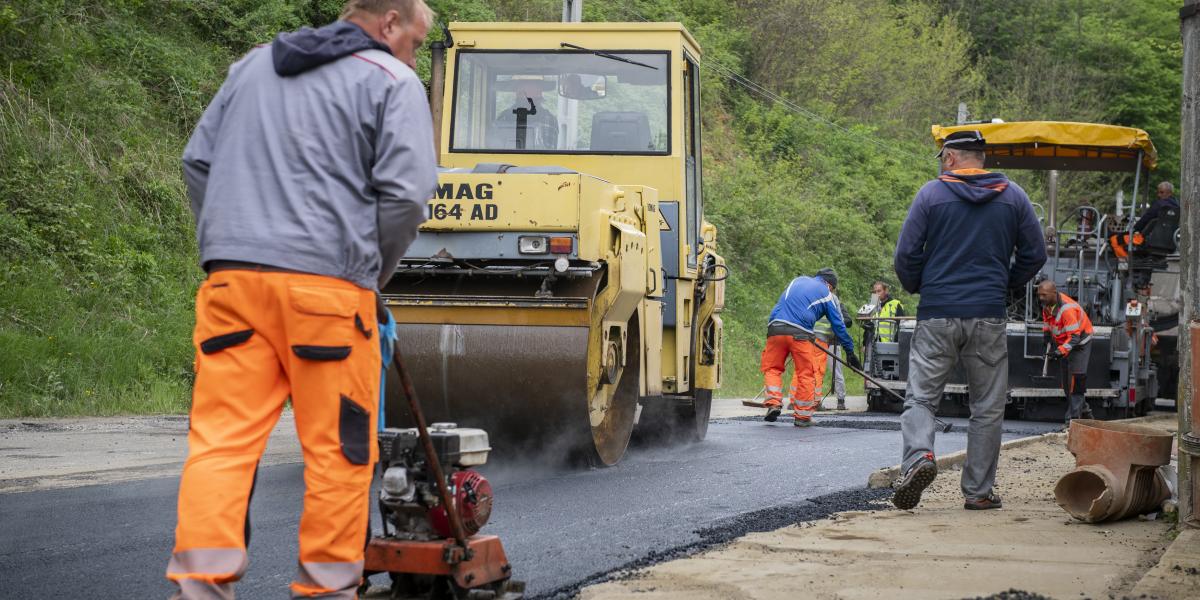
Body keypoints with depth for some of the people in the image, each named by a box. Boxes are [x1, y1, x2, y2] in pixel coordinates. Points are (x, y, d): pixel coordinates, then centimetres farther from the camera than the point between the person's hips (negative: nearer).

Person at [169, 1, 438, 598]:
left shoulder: (253, 65, 23)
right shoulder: (392, 83, 4)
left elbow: (198, 161, 22)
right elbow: (406, 193, -7)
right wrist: (371, 273, 7)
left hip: (231, 277, 5)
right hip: (327, 284, -5)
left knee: (220, 439, 0)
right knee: (337, 449, 4)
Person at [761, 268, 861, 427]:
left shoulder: (798, 280, 25)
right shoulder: (826, 295, 14)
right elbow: (838, 325, 16)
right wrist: (850, 351, 23)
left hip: (776, 328, 3)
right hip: (800, 334, -3)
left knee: (772, 368, 14)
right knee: (805, 374, 7)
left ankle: (773, 403, -5)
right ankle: (803, 416, 10)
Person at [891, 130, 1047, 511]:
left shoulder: (932, 193, 0)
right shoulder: (1013, 196, 6)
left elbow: (906, 254, -2)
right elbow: (1034, 254, 9)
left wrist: (917, 288, 16)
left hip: (936, 314, -1)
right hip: (988, 316, 1)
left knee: (921, 396, 4)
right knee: (988, 408, 9)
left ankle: (918, 457, -23)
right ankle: (978, 491, 10)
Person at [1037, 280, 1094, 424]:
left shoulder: (1067, 309, -33)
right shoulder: (1047, 305, -5)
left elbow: (1074, 337, -33)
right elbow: (1047, 330, 9)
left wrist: (1060, 351, -39)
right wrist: (1050, 348, 2)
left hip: (1080, 343, -9)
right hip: (1064, 344, 9)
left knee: (1075, 379, -16)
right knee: (1066, 381, 12)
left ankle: (1073, 417, -17)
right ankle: (1084, 411, 27)